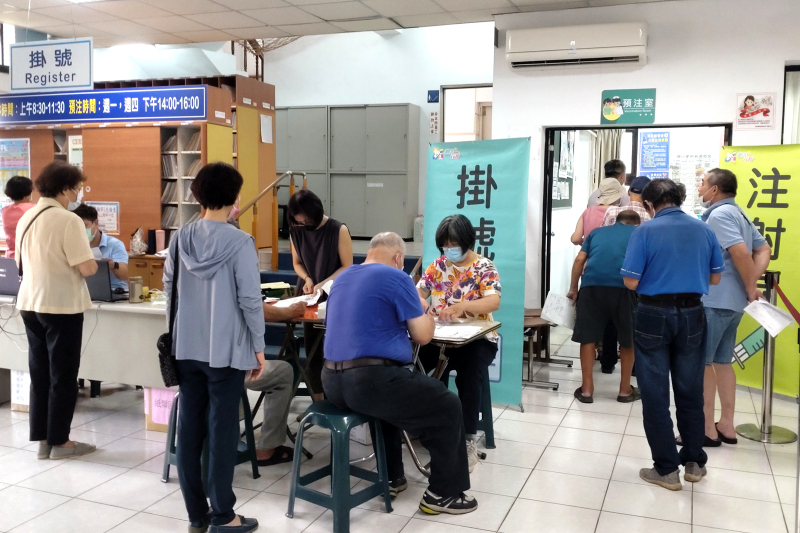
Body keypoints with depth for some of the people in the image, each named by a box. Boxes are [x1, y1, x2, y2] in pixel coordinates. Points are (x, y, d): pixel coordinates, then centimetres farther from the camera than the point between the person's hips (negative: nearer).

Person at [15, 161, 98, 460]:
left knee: (39, 374, 13)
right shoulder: (68, 220, -16)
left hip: (30, 303, 7)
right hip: (61, 306, -7)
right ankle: (59, 442, 11)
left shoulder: (26, 218, 8)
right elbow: (88, 268, -20)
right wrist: (91, 262, 1)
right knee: (62, 376, 3)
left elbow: (21, 263, 18)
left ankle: (42, 439, 20)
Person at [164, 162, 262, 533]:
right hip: (226, 349, -5)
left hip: (186, 347, 5)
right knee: (222, 429, 4)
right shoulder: (239, 242, -14)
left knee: (189, 426, 10)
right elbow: (250, 300, -13)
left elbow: (169, 288, 10)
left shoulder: (181, 238, 2)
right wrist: (258, 346, -4)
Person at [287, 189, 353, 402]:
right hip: (309, 296, 4)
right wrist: (307, 278, -8)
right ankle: (317, 401, 16)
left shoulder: (338, 230, -13)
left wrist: (323, 283, -20)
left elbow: (347, 267, -10)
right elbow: (297, 262, 11)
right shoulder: (296, 232, -1)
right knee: (311, 349, 6)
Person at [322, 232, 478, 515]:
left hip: (333, 382, 8)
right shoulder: (396, 277, -5)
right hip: (371, 380, -8)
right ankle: (443, 494, 17)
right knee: (448, 407, 10)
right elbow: (422, 336, -4)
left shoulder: (342, 278, 17)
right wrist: (428, 318, 17)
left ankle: (391, 478, 39)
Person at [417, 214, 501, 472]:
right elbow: (417, 292, 3)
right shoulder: (438, 265, 9)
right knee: (422, 365, -27)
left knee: (469, 373, -32)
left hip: (476, 338, -3)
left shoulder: (484, 267, -4)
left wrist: (462, 306, -38)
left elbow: (494, 301, -20)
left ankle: (469, 439, -17)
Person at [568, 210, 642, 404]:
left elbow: (580, 260, 18)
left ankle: (587, 389, 14)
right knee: (628, 339, 16)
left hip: (592, 284, 1)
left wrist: (573, 289, 25)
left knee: (588, 337, 11)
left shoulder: (597, 232, 27)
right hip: (623, 286, -1)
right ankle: (625, 390, 24)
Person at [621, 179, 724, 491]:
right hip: (691, 316, 4)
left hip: (654, 316, -4)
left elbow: (631, 282, -13)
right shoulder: (704, 230, 3)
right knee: (690, 392, 16)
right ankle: (694, 463, 27)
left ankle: (667, 470, 11)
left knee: (655, 395, 6)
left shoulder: (645, 232, -11)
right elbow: (715, 278, 10)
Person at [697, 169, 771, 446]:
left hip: (713, 300, -10)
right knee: (722, 361, 15)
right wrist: (751, 285, 3)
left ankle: (707, 429, 3)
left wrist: (751, 288, -12)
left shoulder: (719, 215, -15)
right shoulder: (738, 214, 15)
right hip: (732, 300, 10)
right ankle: (726, 426, 21)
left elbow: (740, 253, -24)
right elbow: (763, 249, 15)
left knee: (701, 362, -2)